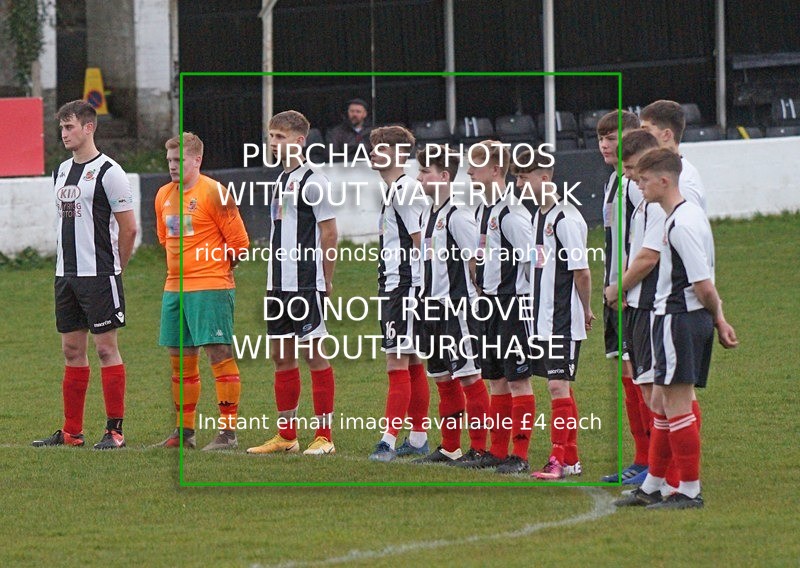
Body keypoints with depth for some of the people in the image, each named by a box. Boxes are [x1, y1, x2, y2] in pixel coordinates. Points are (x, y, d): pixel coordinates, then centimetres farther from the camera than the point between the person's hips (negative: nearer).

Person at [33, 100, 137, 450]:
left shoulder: (108, 172, -10)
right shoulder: (61, 172, 14)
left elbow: (129, 227, -9)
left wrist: (112, 268, 0)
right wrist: (66, 265, 15)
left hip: (99, 275, -8)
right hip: (65, 274, 8)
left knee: (106, 348, -5)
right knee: (72, 349, 9)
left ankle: (115, 430, -2)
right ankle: (72, 431, 14)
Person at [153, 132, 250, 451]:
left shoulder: (213, 192, -10)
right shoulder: (164, 195, 12)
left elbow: (239, 243, -7)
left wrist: (215, 268, 4)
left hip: (210, 287, -8)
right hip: (174, 289, 8)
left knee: (218, 353, -9)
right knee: (179, 357, 10)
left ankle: (228, 432, -8)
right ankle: (184, 431, 19)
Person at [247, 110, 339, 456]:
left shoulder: (312, 181, -10)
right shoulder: (280, 180, 16)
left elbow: (329, 234, -10)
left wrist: (326, 281, -10)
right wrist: (273, 279, 16)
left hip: (305, 283, -9)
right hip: (278, 284, 9)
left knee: (314, 352, -5)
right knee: (281, 355, 11)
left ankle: (324, 436, -3)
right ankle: (286, 435, 17)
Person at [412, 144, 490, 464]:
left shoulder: (458, 215, -13)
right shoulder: (431, 214, 15)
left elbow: (476, 263, -14)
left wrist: (472, 297, -13)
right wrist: (428, 297, 16)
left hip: (458, 308, -10)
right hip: (435, 307, 10)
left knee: (469, 376, -6)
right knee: (443, 378, 13)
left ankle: (479, 448, -4)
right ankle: (450, 448, 21)